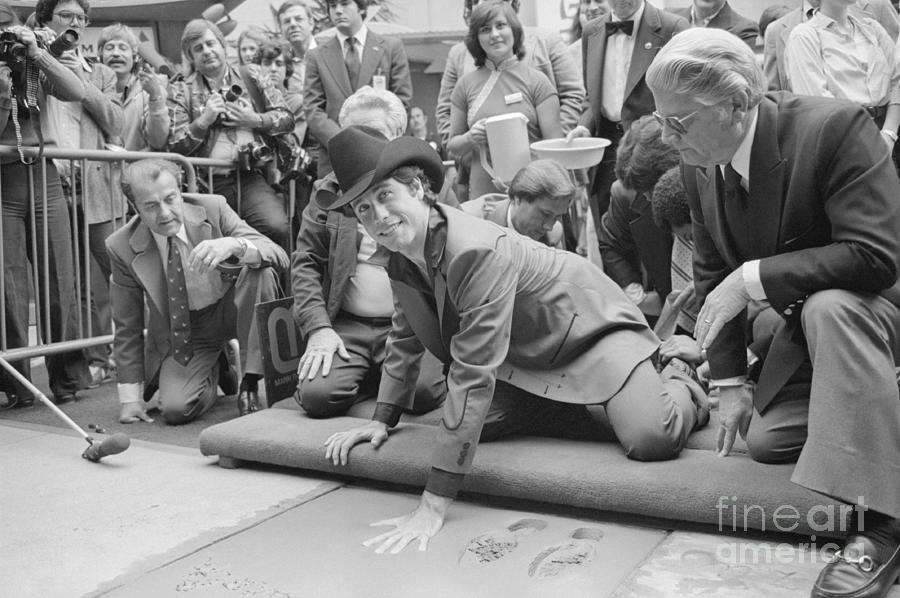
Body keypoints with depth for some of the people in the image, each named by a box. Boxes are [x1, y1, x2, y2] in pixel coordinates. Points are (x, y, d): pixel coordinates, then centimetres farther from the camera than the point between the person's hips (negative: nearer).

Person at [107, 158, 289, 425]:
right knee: (175, 409, -22)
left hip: (229, 311, 0)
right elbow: (127, 326, -5)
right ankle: (215, 370, 15)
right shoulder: (122, 248, -15)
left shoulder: (213, 209, -16)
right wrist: (130, 396, -6)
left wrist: (235, 245, -44)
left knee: (260, 271, -29)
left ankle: (250, 379, -15)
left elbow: (279, 256, -22)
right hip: (181, 335, 1)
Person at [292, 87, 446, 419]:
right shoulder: (330, 190, 11)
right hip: (345, 326, 1)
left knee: (423, 391, -28)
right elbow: (305, 263, 6)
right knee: (318, 395, -23)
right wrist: (318, 328, -8)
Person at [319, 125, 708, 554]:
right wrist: (382, 419, 6)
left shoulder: (479, 252, -38)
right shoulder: (398, 254, -12)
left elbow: (473, 377, -41)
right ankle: (569, 405, 20)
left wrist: (433, 506, -40)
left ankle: (677, 389, 11)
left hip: (588, 328, -8)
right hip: (525, 355, 8)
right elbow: (405, 338, 8)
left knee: (651, 440, -26)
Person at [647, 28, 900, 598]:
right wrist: (730, 379, -3)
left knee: (829, 309, -39)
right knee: (764, 439, 4)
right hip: (808, 315, 7)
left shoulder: (834, 126, -29)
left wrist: (753, 278, -35)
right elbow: (713, 272, 1)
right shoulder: (700, 164, -7)